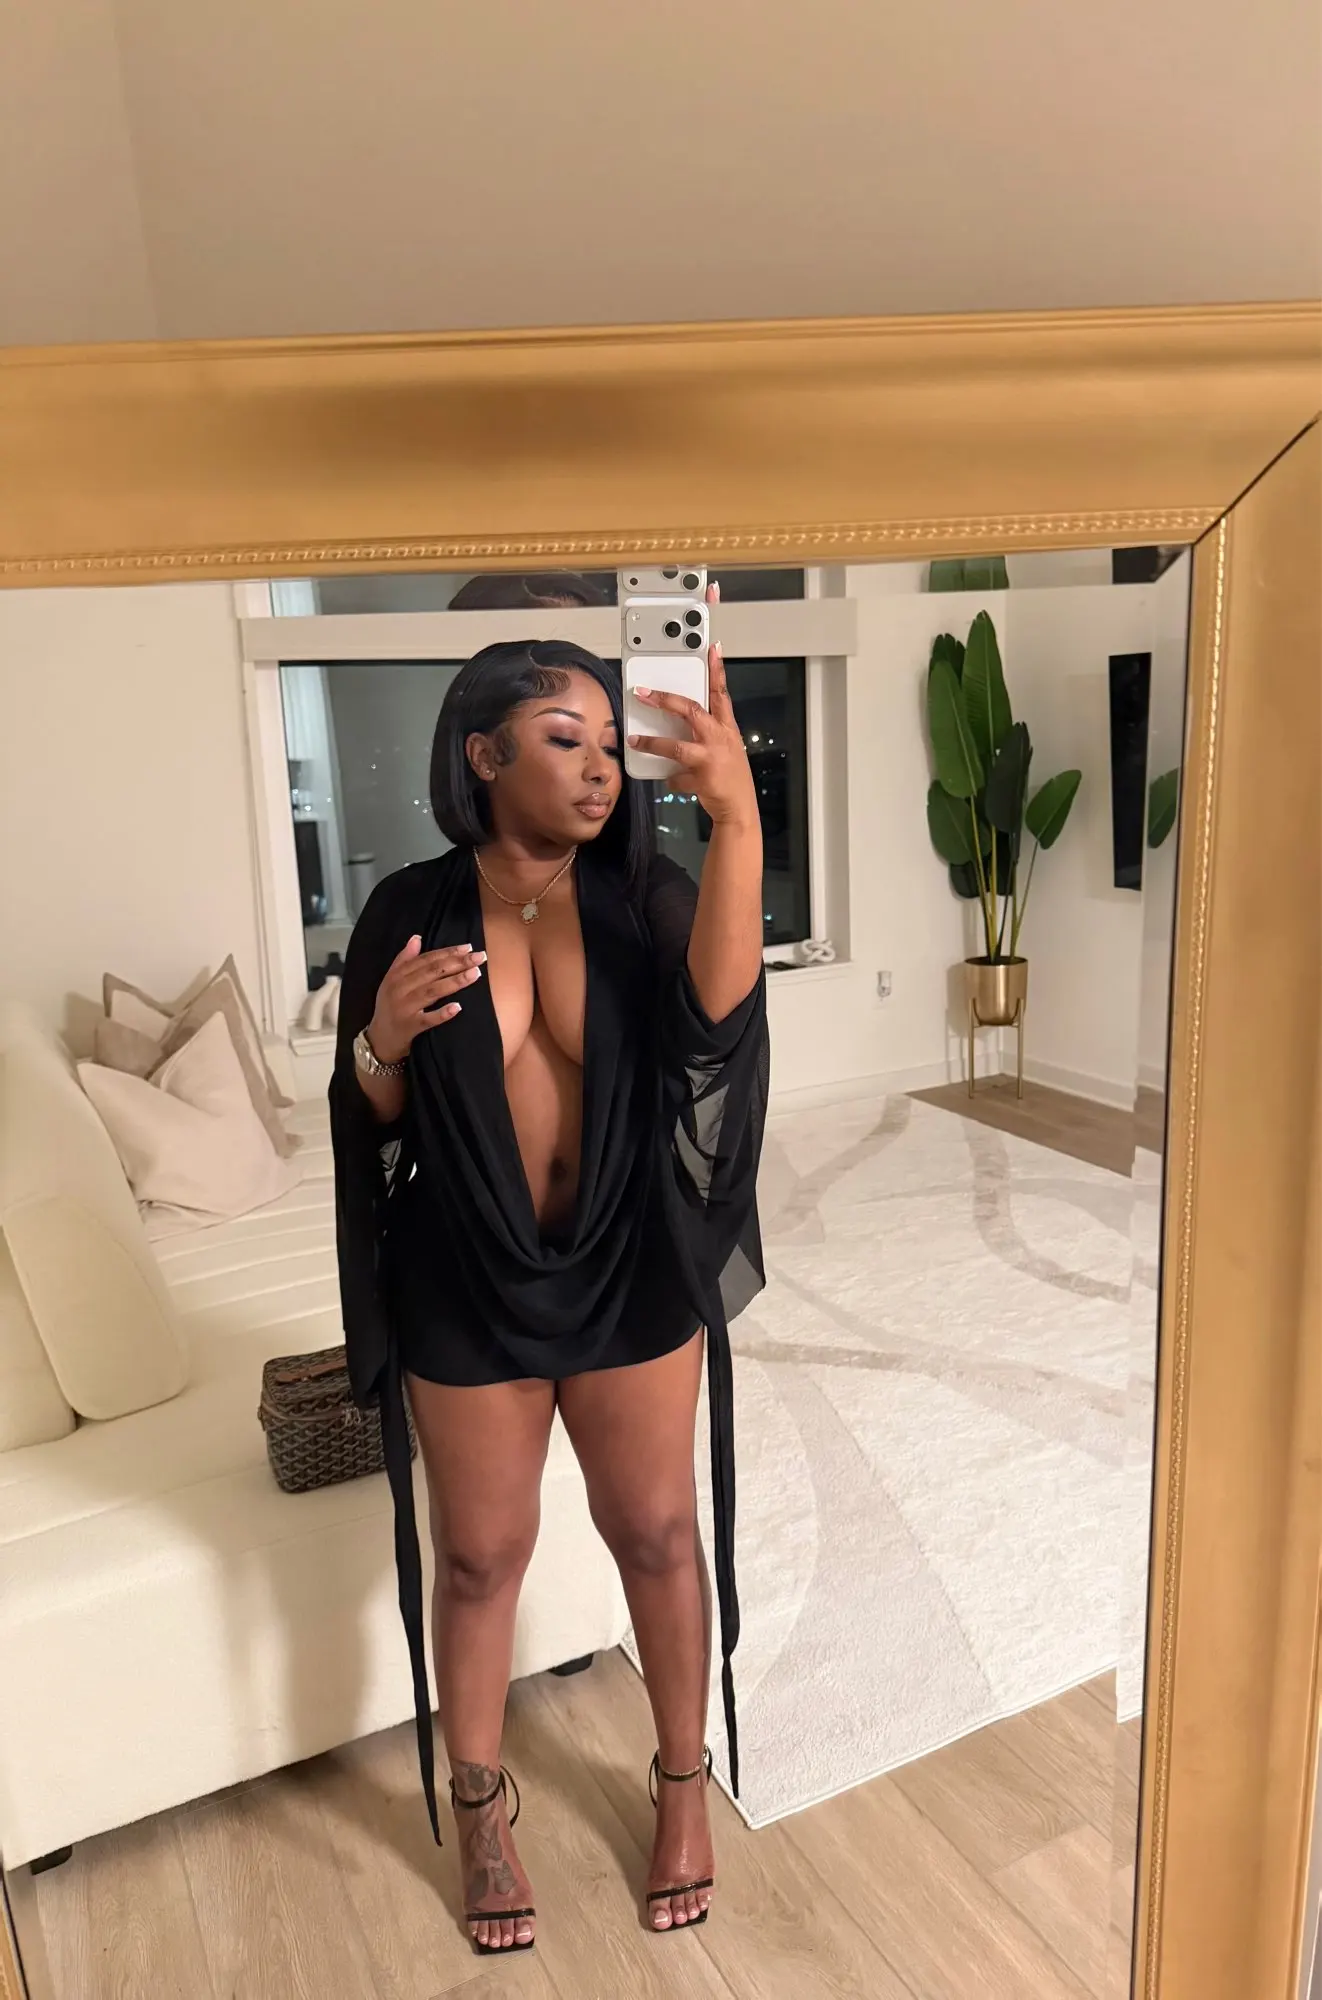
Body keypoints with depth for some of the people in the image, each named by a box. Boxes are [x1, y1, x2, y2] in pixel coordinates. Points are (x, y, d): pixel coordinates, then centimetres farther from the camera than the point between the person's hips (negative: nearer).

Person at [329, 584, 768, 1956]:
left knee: (656, 1531, 17)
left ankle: (684, 1783, 43)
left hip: (631, 1274, 1)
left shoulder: (641, 897, -8)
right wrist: (385, 1038, -23)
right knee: (477, 1554, 17)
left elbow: (718, 1008, -30)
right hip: (467, 1290, 0)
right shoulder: (410, 910, -8)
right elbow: (370, 1118, -1)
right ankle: (480, 1811, 44)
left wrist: (737, 817, -42)